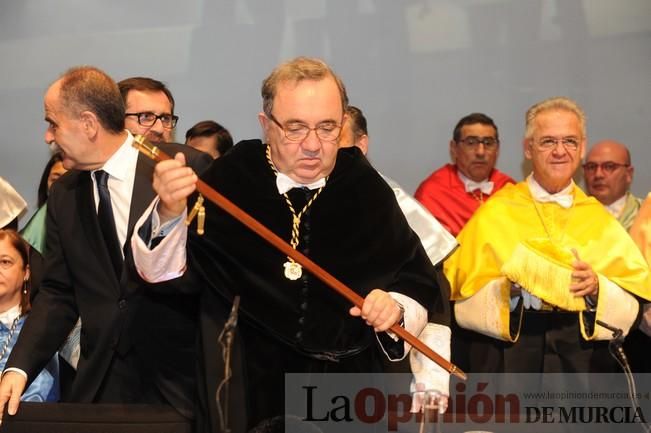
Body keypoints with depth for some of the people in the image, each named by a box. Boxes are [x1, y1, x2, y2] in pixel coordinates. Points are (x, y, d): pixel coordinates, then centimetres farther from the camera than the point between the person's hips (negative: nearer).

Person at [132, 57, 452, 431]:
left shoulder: (368, 191, 0)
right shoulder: (231, 178, -5)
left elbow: (420, 283, 9)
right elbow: (158, 271, -8)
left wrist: (396, 309, -12)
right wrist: (168, 212, -27)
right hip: (246, 389, -1)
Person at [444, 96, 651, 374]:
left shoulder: (599, 219, 10)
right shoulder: (494, 213, 4)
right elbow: (465, 291, -2)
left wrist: (598, 288, -13)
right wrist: (506, 292, -18)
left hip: (581, 357, 2)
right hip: (508, 357, -2)